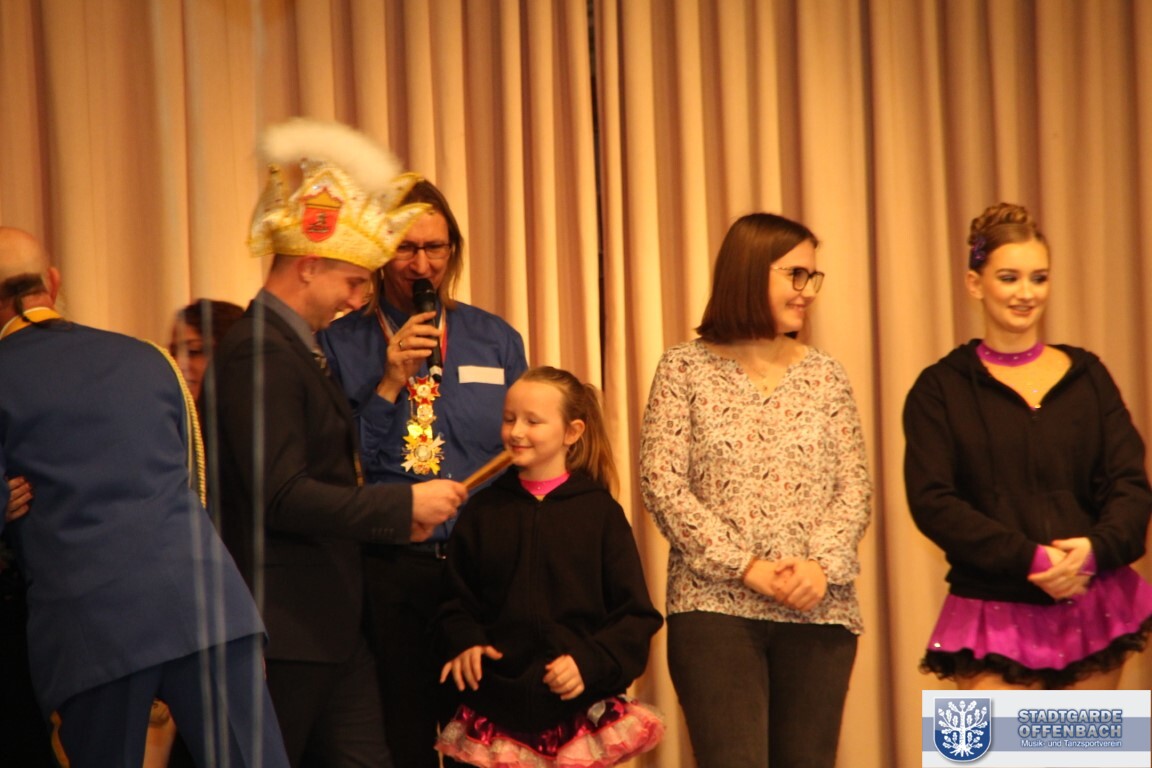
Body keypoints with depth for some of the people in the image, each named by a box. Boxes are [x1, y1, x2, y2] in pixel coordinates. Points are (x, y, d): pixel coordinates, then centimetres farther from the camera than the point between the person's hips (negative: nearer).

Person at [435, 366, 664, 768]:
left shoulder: (600, 511, 0)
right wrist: (464, 643, -8)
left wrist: (590, 662, -15)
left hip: (582, 711, -1)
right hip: (498, 707, 2)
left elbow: (636, 615, -1)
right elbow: (458, 602, 11)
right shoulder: (483, 511, 7)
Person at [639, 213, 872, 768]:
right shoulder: (685, 369, 1)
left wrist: (823, 564, -12)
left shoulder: (825, 375, 11)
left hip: (818, 611, 3)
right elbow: (663, 486, -6)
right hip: (715, 607, -3)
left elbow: (854, 489, 6)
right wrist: (747, 568, -13)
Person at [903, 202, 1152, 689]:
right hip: (995, 608, -3)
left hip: (1093, 605, 3)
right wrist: (1030, 558, -18)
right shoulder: (941, 389, 3)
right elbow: (932, 501, -7)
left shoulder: (1087, 376, 10)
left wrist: (1096, 549, -17)